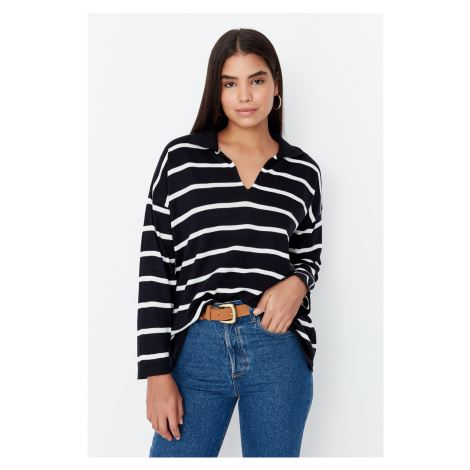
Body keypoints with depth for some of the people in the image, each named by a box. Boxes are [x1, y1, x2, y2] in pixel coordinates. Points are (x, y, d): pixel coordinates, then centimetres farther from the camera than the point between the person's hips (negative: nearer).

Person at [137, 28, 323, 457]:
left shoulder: (302, 171, 7)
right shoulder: (180, 158, 1)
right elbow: (155, 266, -1)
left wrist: (297, 283, -6)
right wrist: (158, 373, -5)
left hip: (279, 352, 2)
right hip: (197, 350, -1)